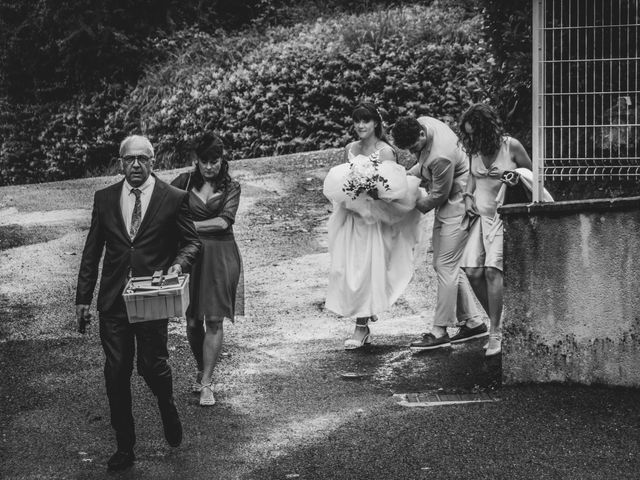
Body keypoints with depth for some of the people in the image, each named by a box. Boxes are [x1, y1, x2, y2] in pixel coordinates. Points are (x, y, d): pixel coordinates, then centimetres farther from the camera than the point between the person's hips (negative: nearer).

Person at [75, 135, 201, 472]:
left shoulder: (173, 199, 0)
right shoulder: (104, 198, 8)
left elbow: (191, 241, 7)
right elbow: (92, 251, 10)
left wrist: (179, 263, -15)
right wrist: (83, 298, 8)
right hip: (112, 301, 3)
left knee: (153, 366, -5)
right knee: (116, 374, 3)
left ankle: (167, 407, 31)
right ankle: (124, 448, 15)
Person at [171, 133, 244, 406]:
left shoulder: (231, 188, 3)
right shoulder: (185, 181, 3)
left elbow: (224, 221, -10)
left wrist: (190, 225, -16)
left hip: (221, 256, -1)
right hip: (191, 254, 1)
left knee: (214, 321, -3)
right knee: (192, 322, 4)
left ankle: (206, 382, 4)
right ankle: (201, 370, 28)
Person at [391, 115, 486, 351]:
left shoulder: (442, 157, -32)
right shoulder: (421, 123, -5)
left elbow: (438, 196, -20)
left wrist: (413, 208, -7)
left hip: (458, 205, -10)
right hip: (445, 206, 10)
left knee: (446, 266, -8)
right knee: (443, 264, 12)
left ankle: (439, 331, -3)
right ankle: (473, 321, 19)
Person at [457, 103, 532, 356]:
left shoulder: (511, 146, -8)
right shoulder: (474, 149, 5)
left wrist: (508, 176, -13)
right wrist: (468, 196, 4)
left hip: (504, 215, -5)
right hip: (480, 215, 5)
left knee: (492, 269, -18)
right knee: (472, 272, -7)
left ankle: (496, 334, -14)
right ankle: (498, 322, 11)